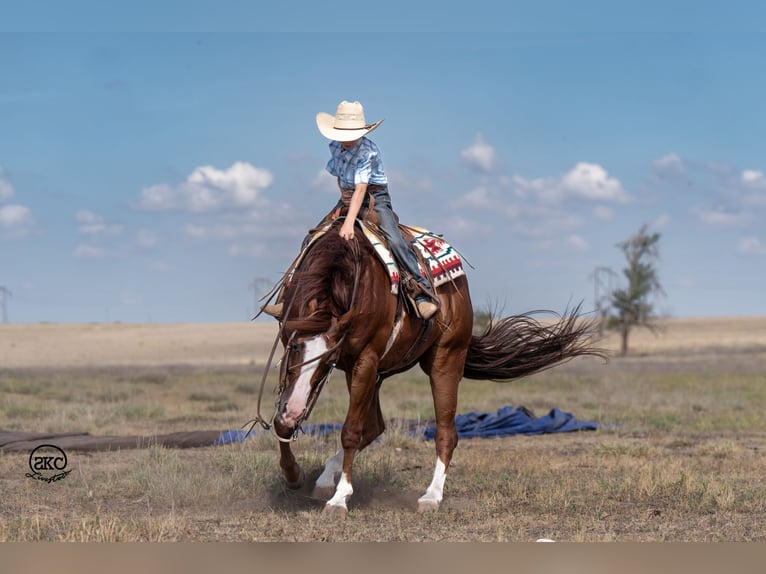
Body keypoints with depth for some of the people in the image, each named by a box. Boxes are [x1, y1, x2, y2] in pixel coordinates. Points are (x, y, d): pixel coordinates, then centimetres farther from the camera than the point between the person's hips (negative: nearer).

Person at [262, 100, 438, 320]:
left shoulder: (367, 150, -23)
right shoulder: (335, 146, -1)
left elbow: (361, 188, -33)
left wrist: (349, 222, -42)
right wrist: (343, 192, -6)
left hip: (375, 198, -7)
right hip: (348, 198, 7)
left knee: (395, 240, -28)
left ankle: (424, 295, -28)